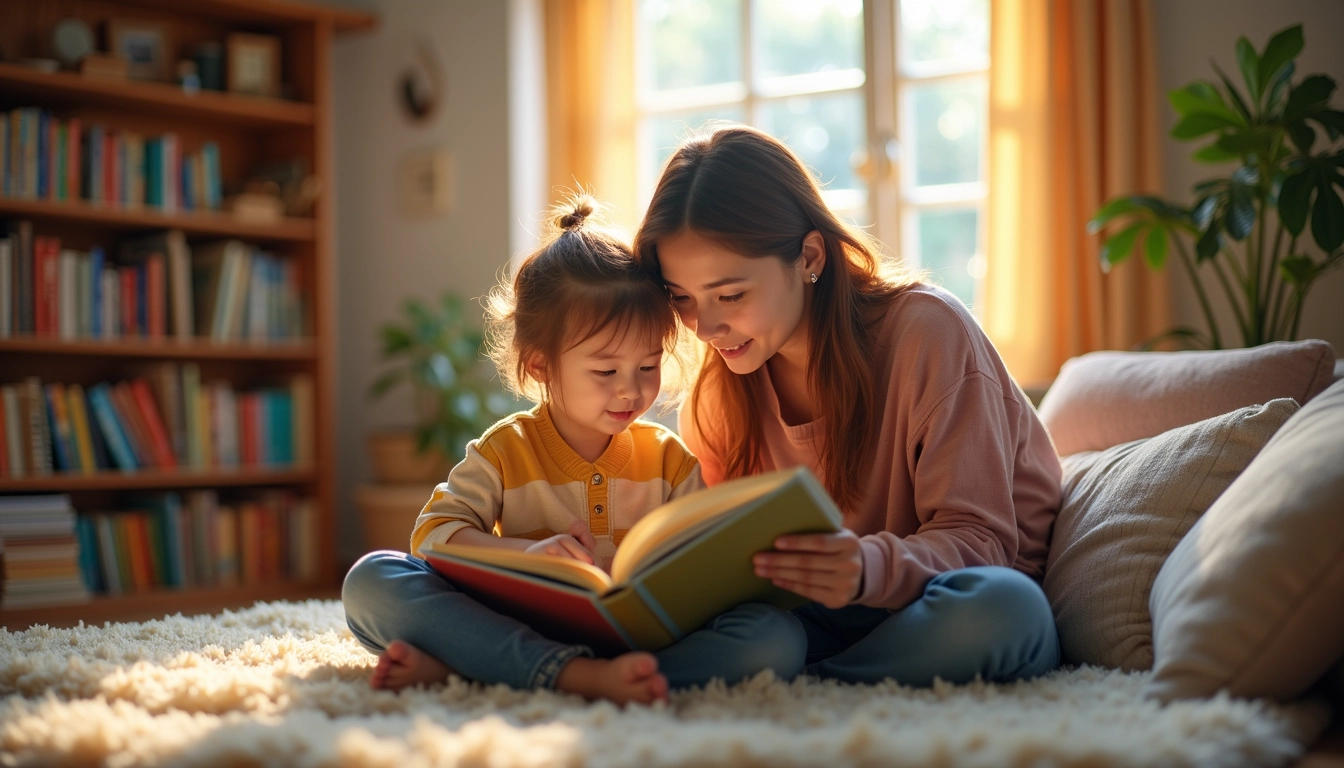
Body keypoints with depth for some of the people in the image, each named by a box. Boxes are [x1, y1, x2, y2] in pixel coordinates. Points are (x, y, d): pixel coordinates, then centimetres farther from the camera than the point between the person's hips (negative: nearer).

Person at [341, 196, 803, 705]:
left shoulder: (667, 458, 11)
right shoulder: (505, 451, 5)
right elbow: (433, 531, -4)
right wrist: (523, 552, -23)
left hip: (643, 636, 2)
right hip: (521, 626, -1)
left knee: (775, 633, -28)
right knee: (370, 579, -21)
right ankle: (579, 677, -40)